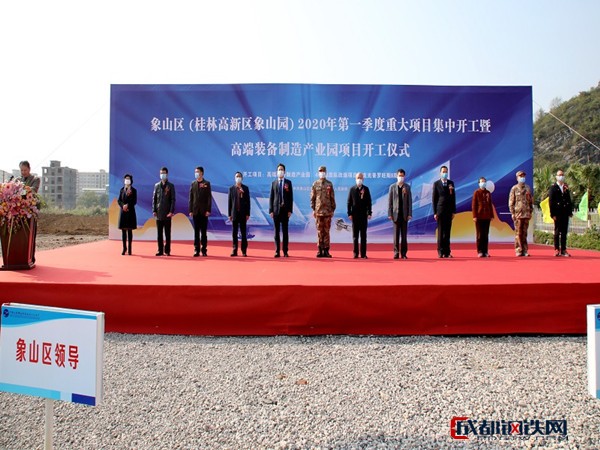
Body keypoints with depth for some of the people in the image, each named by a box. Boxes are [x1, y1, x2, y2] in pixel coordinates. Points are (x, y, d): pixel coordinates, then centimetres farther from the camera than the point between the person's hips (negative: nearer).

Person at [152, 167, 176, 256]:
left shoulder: (170, 186, 2)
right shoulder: (157, 185, 11)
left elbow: (173, 199, -2)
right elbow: (154, 199, 11)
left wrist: (171, 211, -11)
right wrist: (154, 210, 2)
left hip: (167, 213, -3)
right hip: (159, 213, 3)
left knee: (167, 233, 1)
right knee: (159, 233, 5)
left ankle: (167, 250, 6)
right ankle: (160, 250, 10)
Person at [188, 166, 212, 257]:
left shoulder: (207, 183, 2)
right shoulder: (193, 183, 10)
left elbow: (209, 197, -2)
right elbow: (191, 198, 7)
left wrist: (208, 210, -10)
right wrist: (190, 210, 0)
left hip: (204, 211, -2)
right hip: (195, 211, 2)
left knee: (203, 231, 2)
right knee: (196, 231, 3)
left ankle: (204, 250, 7)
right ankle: (196, 250, 6)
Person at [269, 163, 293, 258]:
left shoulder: (288, 182, 6)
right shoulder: (273, 183, 8)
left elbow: (291, 197, 2)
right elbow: (271, 197, 6)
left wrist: (290, 210, -5)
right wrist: (271, 210, -2)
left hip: (285, 210, -1)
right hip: (276, 210, 1)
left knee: (285, 231, 2)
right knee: (276, 231, 3)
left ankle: (285, 251, 5)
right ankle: (277, 251, 7)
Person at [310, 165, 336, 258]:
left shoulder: (329, 184, 7)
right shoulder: (315, 184, 7)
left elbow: (332, 198, 8)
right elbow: (312, 197, 6)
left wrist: (333, 209, 3)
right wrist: (313, 209, -1)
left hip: (327, 211, 0)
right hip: (318, 211, 0)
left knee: (326, 231, 2)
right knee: (319, 231, 2)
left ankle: (326, 250, 5)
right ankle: (320, 250, 6)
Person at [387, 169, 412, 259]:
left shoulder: (407, 187, 6)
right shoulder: (392, 186, 4)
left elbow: (410, 201, 3)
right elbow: (389, 201, 2)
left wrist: (410, 214, -4)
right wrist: (389, 214, -4)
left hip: (404, 214, 1)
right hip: (396, 213, -1)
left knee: (404, 235, 4)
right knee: (396, 234, 1)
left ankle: (404, 253, 8)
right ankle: (396, 253, 5)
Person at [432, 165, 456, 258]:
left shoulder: (451, 183, 9)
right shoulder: (436, 184, 1)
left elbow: (453, 197, 10)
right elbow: (434, 199, 0)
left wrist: (453, 211, 5)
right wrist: (435, 212, -6)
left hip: (449, 211, 3)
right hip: (440, 211, -3)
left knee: (447, 232, 4)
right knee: (440, 232, -1)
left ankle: (447, 252, 7)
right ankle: (440, 252, 3)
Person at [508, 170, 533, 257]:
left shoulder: (528, 188, 13)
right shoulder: (514, 188, 0)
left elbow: (531, 201, 17)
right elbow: (511, 202, -3)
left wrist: (531, 212, 11)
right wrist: (512, 213, -9)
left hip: (526, 214, 4)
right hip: (518, 214, -4)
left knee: (524, 233, 7)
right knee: (518, 233, -3)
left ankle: (525, 250, 11)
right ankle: (518, 251, 1)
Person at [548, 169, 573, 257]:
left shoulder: (566, 187, 14)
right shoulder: (553, 187, -1)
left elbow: (569, 200, 16)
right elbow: (551, 202, -6)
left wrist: (570, 212, 9)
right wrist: (553, 214, -11)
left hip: (565, 213, 5)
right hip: (557, 213, -4)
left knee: (564, 232, 6)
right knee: (557, 231, -1)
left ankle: (563, 250, 10)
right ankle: (557, 250, 4)